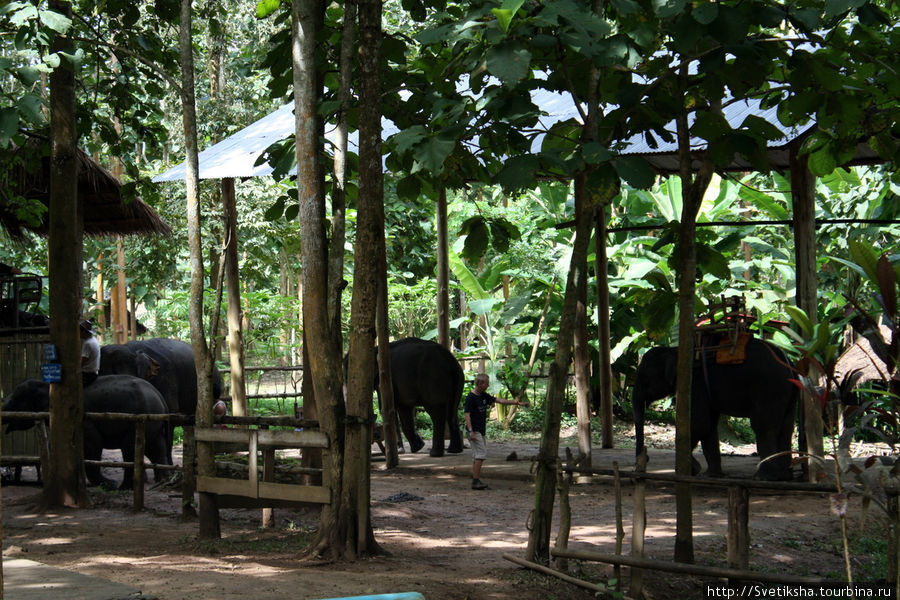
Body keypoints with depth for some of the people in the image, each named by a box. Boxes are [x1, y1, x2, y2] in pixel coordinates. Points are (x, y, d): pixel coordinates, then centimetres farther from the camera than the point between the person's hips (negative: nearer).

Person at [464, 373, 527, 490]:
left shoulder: (484, 396, 14)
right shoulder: (471, 397, -11)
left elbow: (500, 400, 15)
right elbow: (467, 414, -15)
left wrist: (518, 403, 11)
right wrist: (471, 431, -23)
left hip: (481, 431, 9)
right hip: (474, 431, -9)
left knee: (477, 456, 8)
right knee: (481, 454, -14)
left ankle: (476, 480, 10)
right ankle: (476, 481, -14)